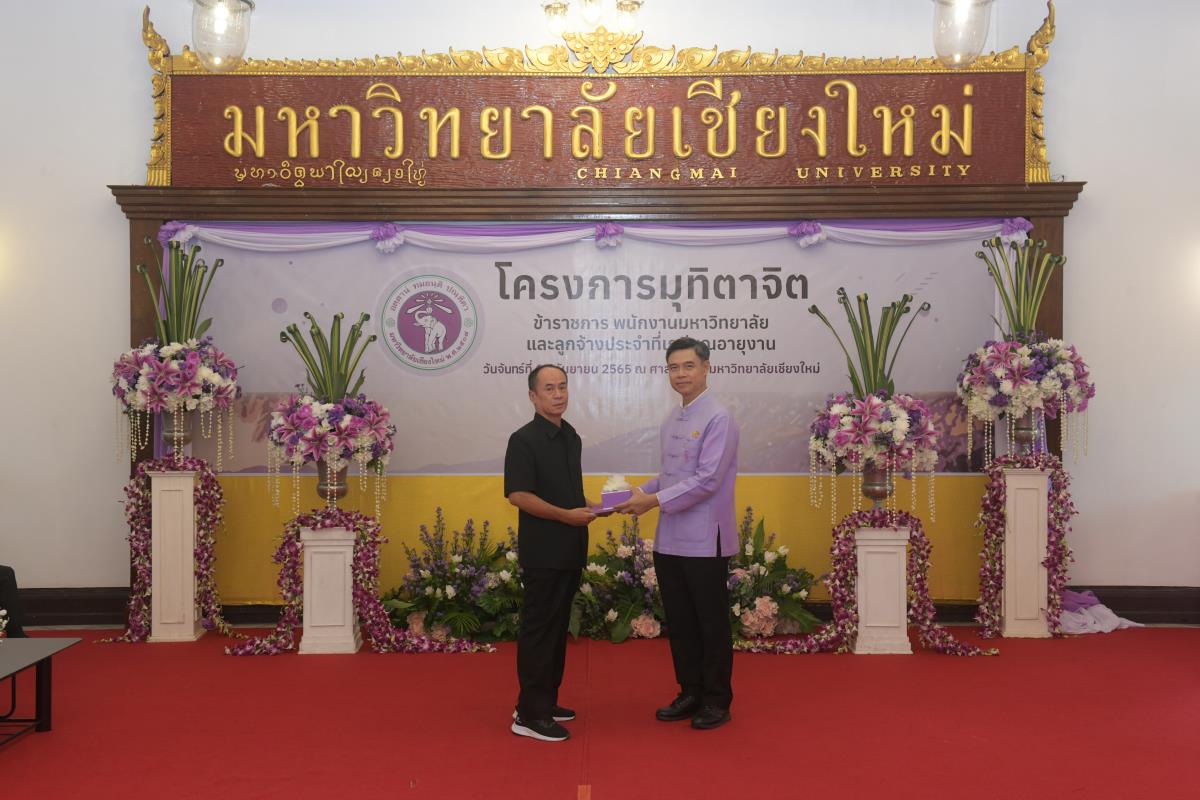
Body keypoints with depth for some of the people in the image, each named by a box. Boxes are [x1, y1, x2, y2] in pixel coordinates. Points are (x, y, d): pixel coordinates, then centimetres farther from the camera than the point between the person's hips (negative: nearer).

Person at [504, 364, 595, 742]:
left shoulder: (572, 437, 13)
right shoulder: (524, 440, -12)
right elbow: (517, 494, -18)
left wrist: (588, 509, 6)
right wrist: (566, 515, -20)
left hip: (570, 550, 8)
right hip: (542, 552, -8)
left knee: (558, 627, 13)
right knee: (538, 629, -4)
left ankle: (545, 702, 24)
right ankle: (529, 714, 2)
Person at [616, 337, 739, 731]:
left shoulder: (718, 418, -13)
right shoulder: (671, 420, 11)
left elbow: (706, 480, -19)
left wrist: (655, 501, -17)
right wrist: (642, 491, 3)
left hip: (705, 540, -7)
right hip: (669, 539, 7)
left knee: (712, 623, 6)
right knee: (679, 622, 15)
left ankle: (717, 701, 20)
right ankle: (690, 693, 29)